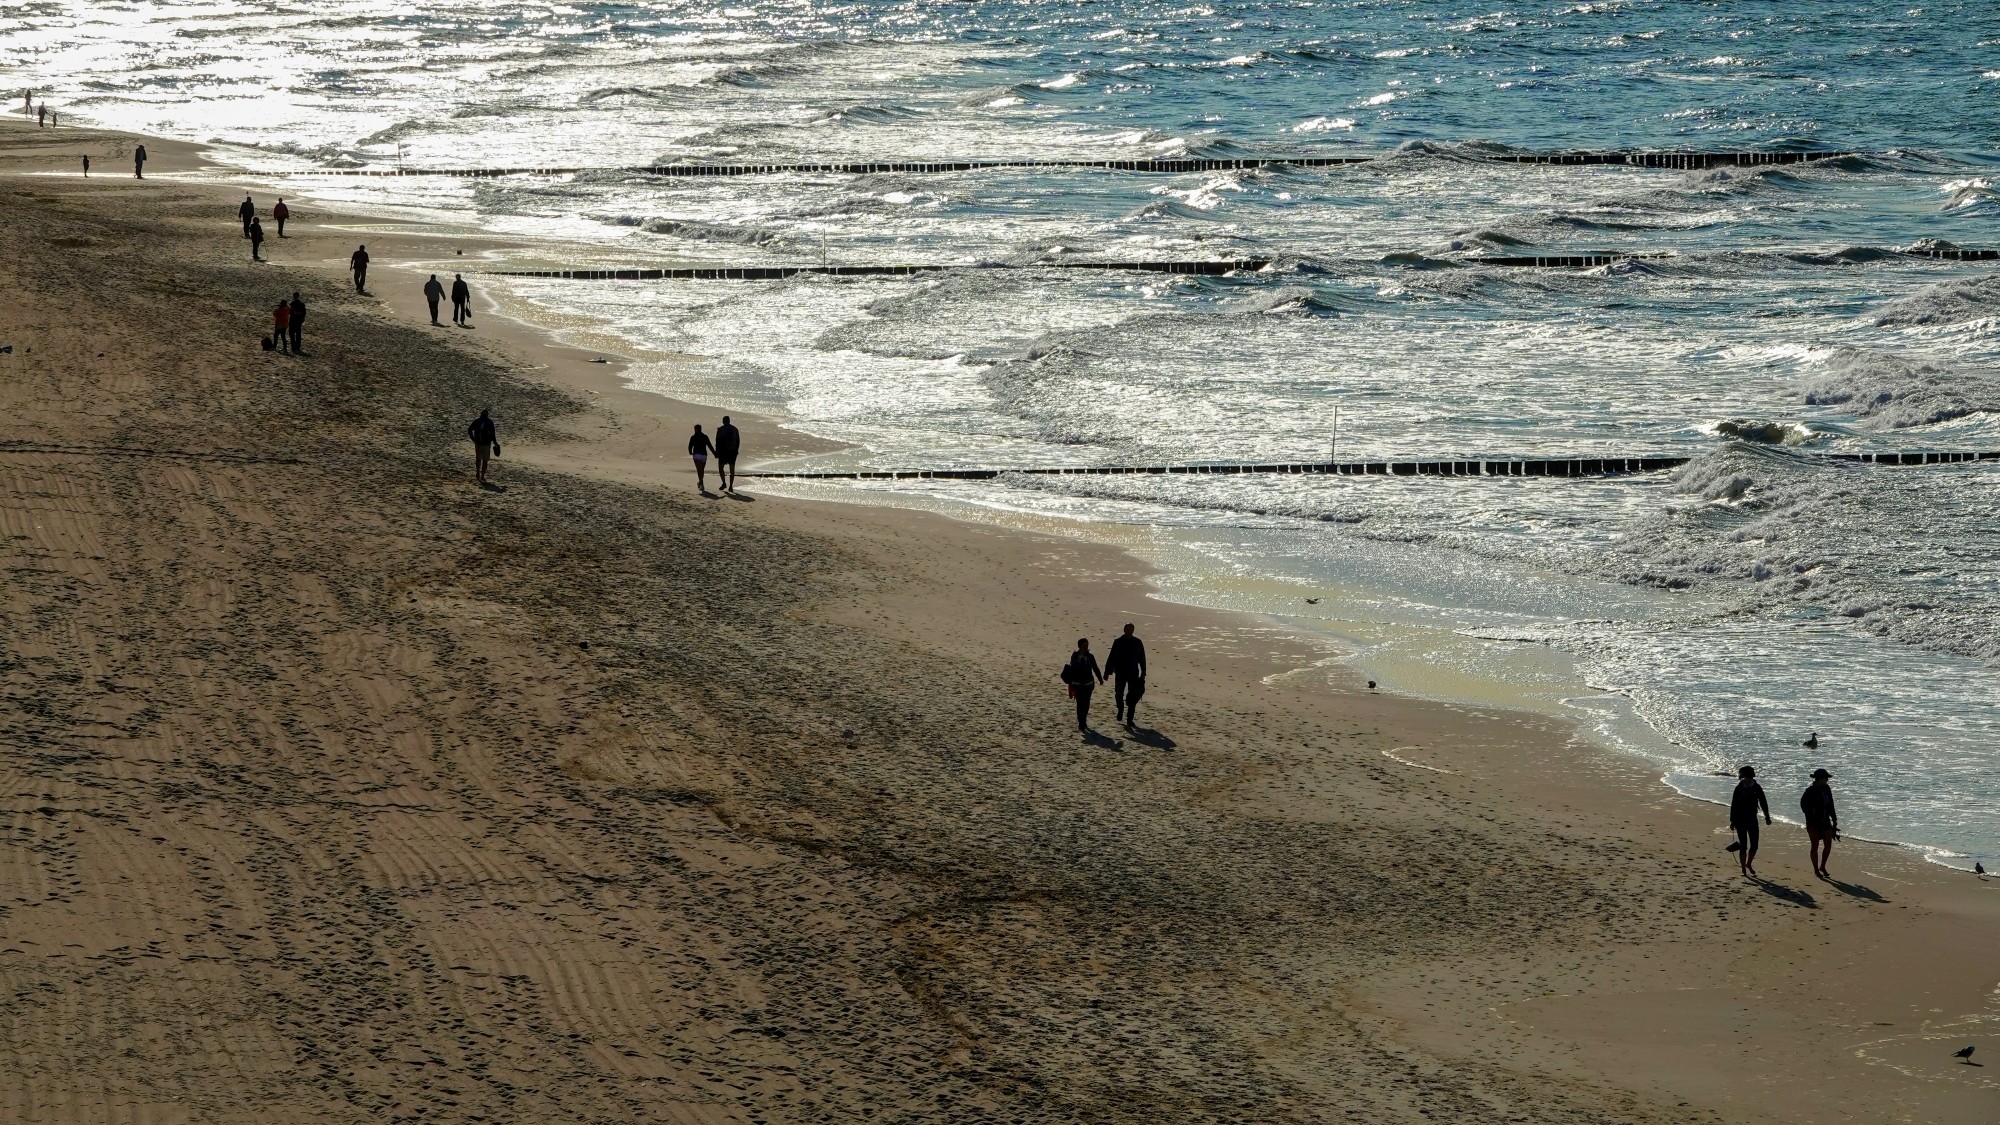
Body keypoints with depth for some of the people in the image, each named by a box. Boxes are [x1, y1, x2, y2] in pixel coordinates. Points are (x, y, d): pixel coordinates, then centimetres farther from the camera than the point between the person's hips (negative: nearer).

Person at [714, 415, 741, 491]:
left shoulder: (720, 429, -6)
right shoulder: (735, 429, 6)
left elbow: (718, 442, -9)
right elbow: (738, 441, 9)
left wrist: (716, 453, -4)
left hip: (723, 451, -3)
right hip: (733, 451, 3)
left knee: (720, 467, 12)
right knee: (732, 469, 5)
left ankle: (724, 483, -1)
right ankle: (731, 486, 2)